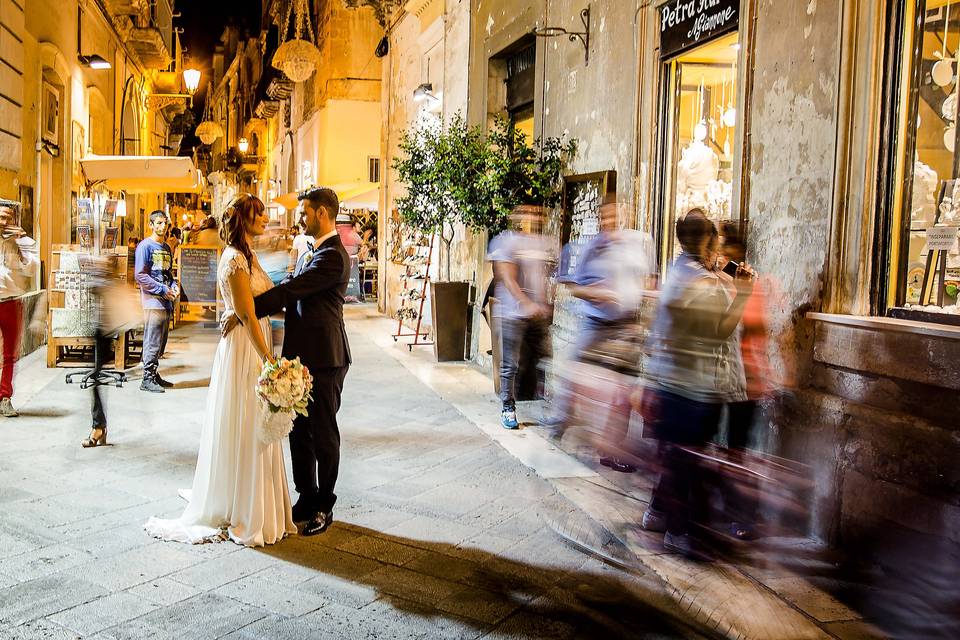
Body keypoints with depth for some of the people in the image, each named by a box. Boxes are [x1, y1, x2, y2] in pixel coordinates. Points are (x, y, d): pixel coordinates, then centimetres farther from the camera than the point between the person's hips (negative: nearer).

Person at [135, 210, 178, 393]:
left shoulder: (166, 248, 18)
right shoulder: (145, 246, -6)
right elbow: (140, 275, -12)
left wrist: (174, 286, 4)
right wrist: (163, 290, -13)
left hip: (166, 302, 8)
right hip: (153, 301, -8)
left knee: (161, 343, 12)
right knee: (153, 342, -7)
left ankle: (154, 375, 21)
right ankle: (147, 379, -1)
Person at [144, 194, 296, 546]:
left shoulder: (247, 256, 14)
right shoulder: (235, 259, -16)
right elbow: (247, 316, -20)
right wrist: (268, 359, -20)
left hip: (256, 346, 10)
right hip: (245, 349, -10)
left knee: (254, 433, 17)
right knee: (244, 434, 0)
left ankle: (256, 509, 30)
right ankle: (241, 516, 13)